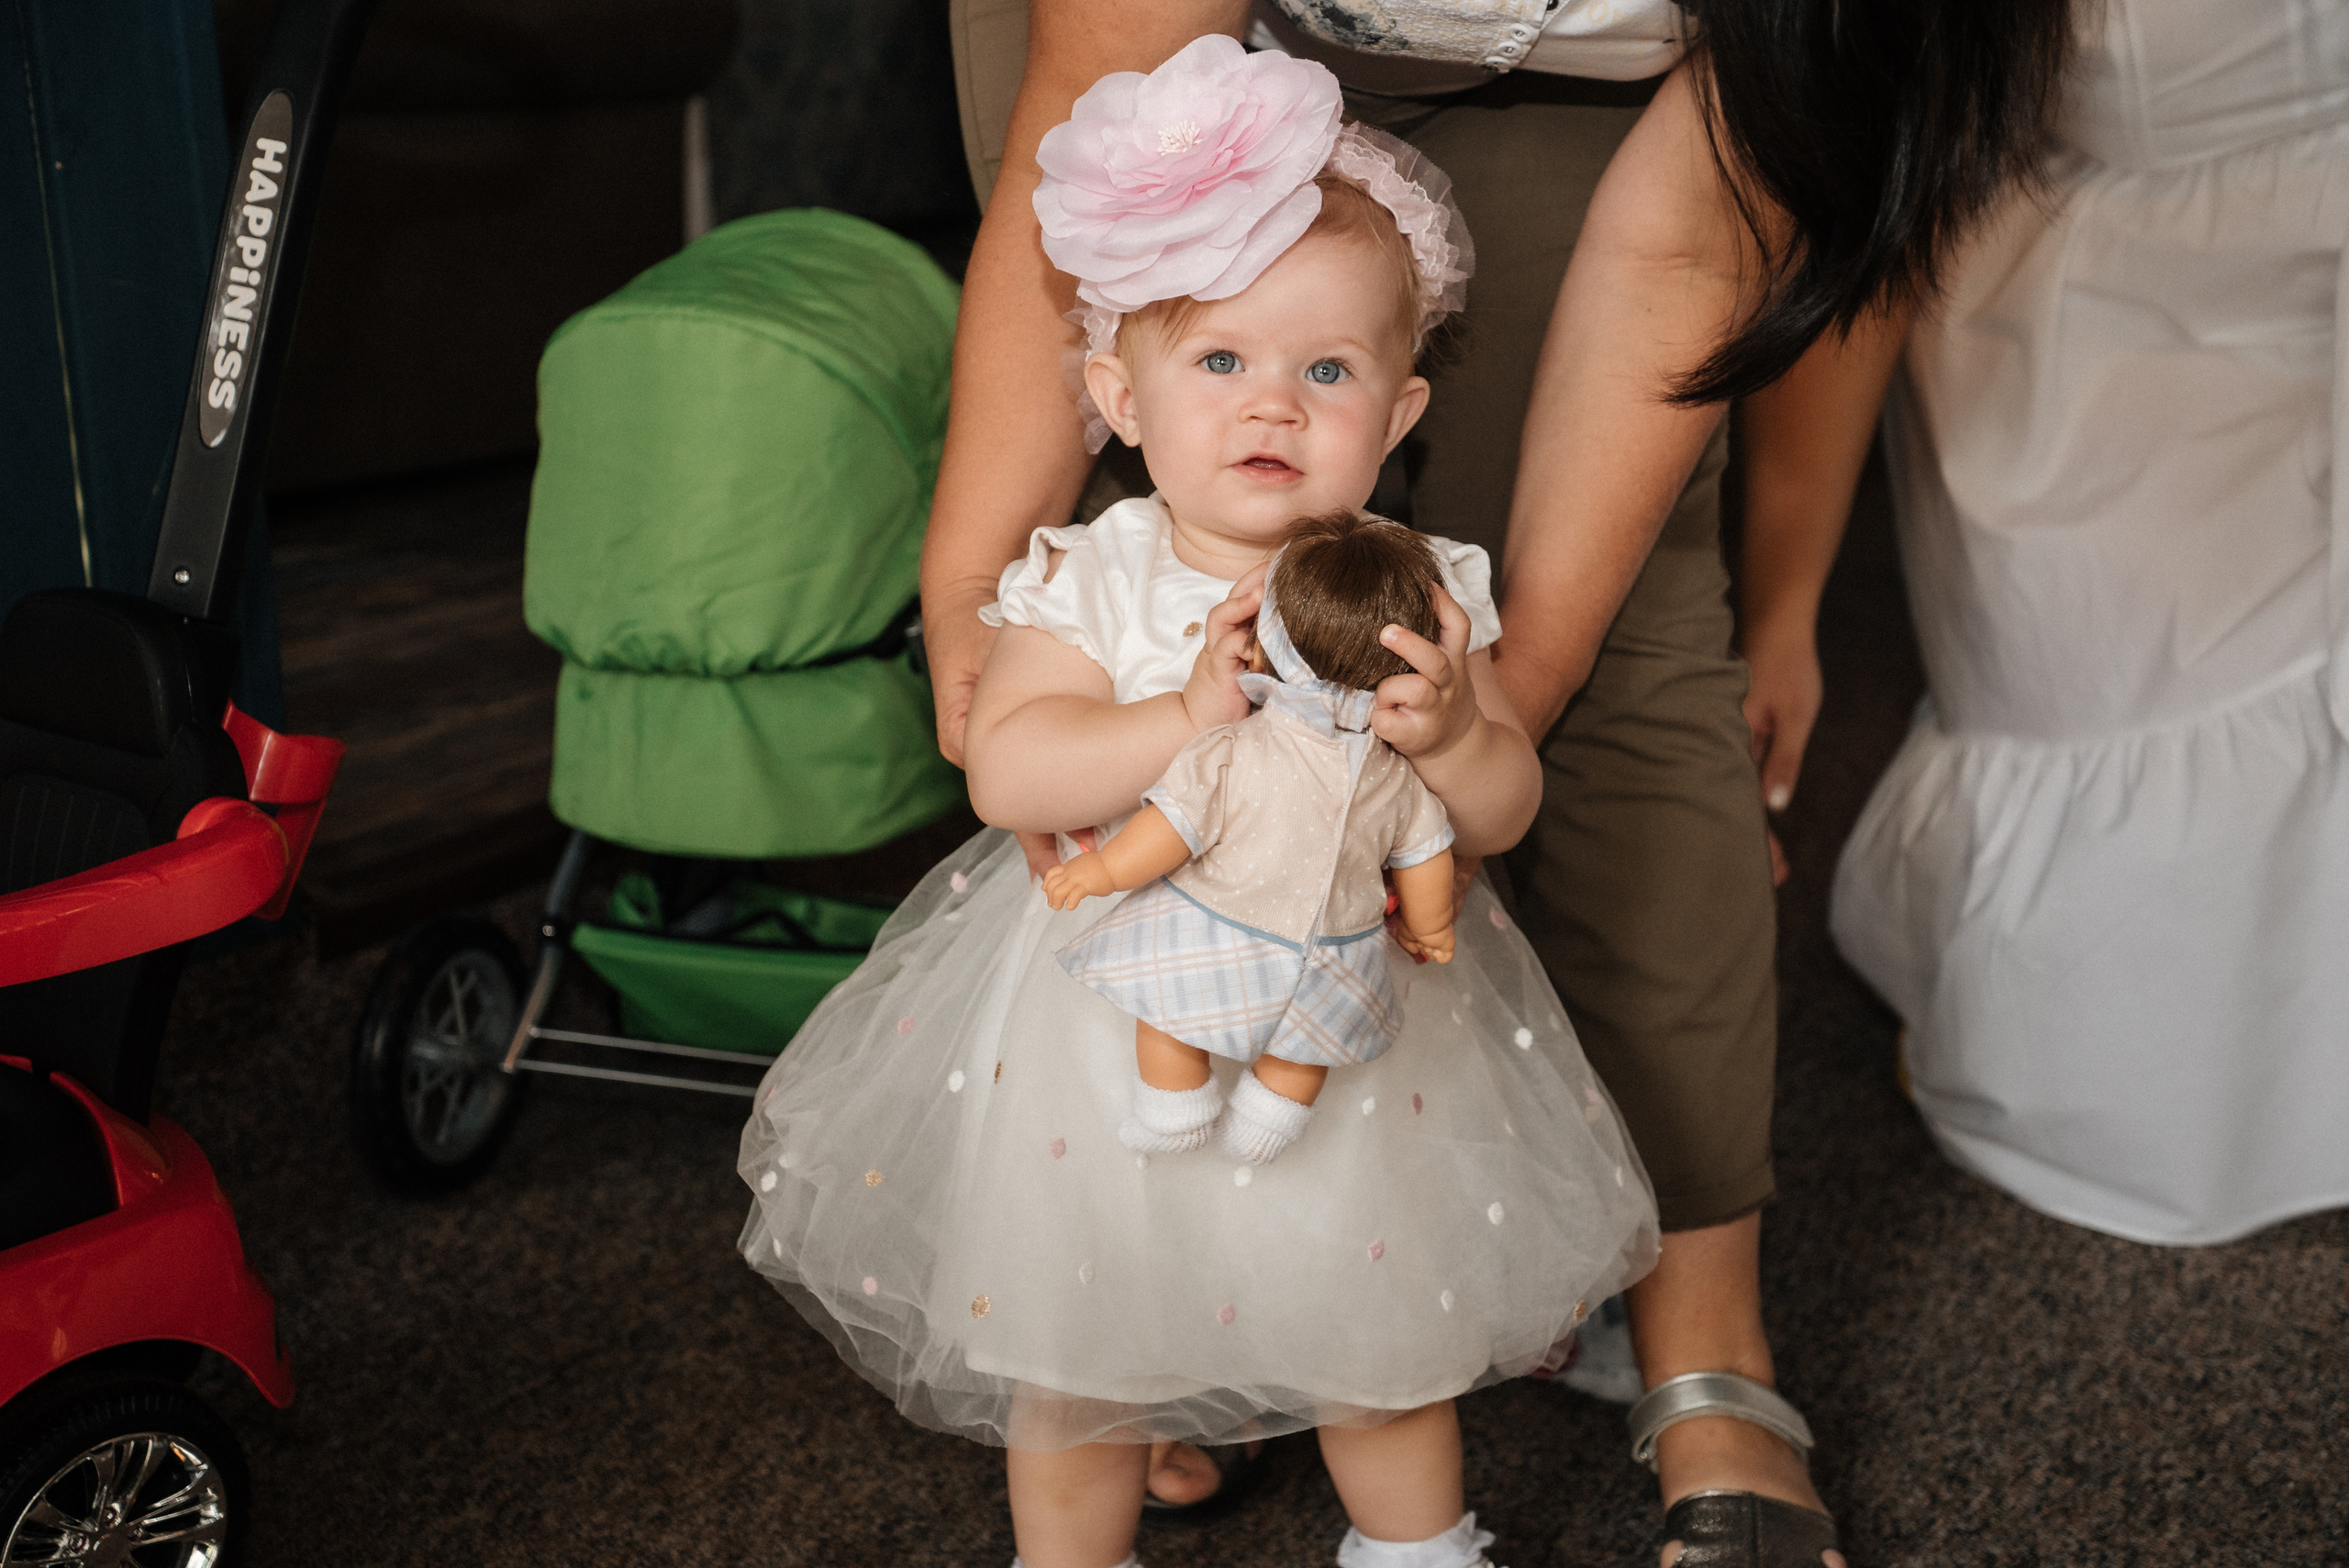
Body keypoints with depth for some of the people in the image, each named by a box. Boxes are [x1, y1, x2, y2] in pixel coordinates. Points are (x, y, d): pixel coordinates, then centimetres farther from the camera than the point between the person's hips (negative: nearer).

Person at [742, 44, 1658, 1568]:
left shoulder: (1420, 597, -10)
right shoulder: (1092, 579, -14)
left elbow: (1503, 810, -10)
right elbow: (1008, 769, -24)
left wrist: (1447, 732, -31)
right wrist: (1186, 719, -36)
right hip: (1110, 1018, -1)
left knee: (1380, 1339, 18)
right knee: (1071, 1348, 16)